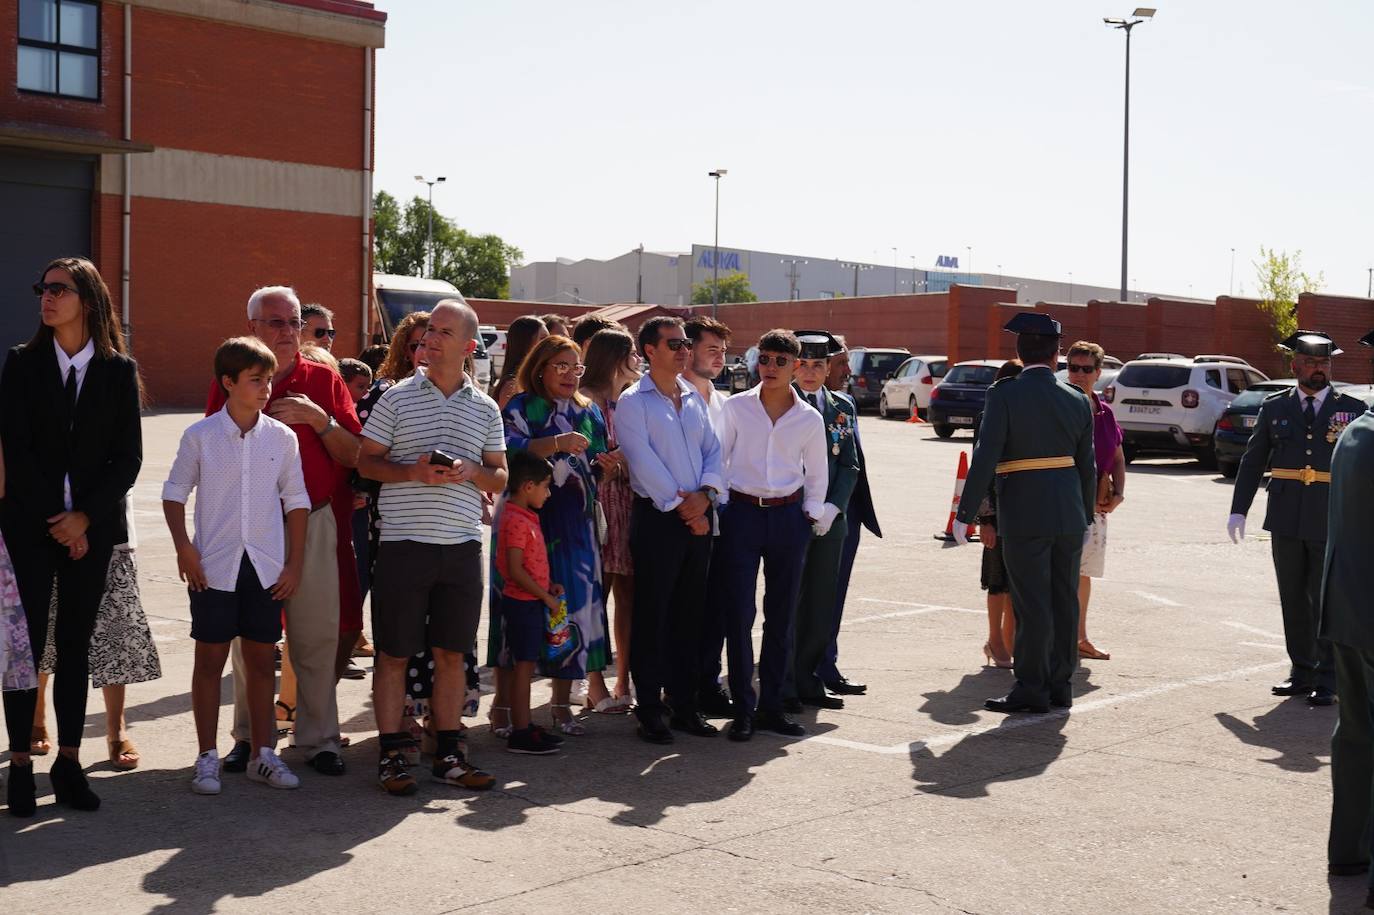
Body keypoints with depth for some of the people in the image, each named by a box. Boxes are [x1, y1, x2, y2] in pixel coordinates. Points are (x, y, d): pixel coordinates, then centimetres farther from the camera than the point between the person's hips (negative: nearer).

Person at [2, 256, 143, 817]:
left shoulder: (119, 371, 3)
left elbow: (128, 458, 1)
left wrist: (84, 517, -9)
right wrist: (55, 519, -8)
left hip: (93, 528, 1)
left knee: (75, 645, 6)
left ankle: (69, 762, 13)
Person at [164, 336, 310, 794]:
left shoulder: (282, 437, 1)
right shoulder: (200, 435, -3)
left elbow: (296, 500, 7)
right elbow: (174, 492, 3)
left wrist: (295, 563, 3)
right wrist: (183, 548, -8)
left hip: (266, 567, 2)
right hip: (214, 566, -2)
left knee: (261, 660, 9)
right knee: (210, 659, 4)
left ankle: (262, 755, 19)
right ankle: (208, 758, 14)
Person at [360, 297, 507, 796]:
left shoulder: (485, 408, 10)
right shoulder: (397, 397, 2)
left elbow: (500, 478, 13)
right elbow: (365, 461, 3)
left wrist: (472, 471, -8)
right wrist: (412, 471, -14)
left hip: (461, 544, 3)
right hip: (403, 543, -2)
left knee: (451, 652, 9)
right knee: (394, 652, 3)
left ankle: (448, 753, 18)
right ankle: (392, 753, 13)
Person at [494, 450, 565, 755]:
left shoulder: (527, 517, 14)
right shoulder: (516, 521, -18)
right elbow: (515, 570, -23)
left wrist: (548, 586, 10)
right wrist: (546, 597, -17)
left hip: (531, 602, 10)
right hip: (522, 603, -10)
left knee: (526, 665, 14)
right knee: (523, 666, -4)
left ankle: (525, 727, 22)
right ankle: (520, 734, 2)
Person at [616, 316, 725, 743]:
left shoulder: (695, 398, 15)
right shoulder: (633, 401, -4)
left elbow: (713, 450, 10)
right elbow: (643, 460, -13)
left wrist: (705, 493, -8)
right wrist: (680, 506, -14)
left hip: (697, 516, 6)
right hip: (657, 517, -6)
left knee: (689, 614, 10)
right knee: (652, 614, -1)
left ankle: (684, 704, 18)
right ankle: (649, 708, 6)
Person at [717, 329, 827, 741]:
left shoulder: (809, 419, 3)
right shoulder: (736, 407, -2)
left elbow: (817, 475, 14)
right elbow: (718, 459, 4)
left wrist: (811, 514, 7)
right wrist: (719, 507, 0)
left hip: (788, 518, 2)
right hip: (741, 514, -2)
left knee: (781, 616, 7)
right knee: (739, 615, -4)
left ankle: (771, 706, 17)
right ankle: (742, 709, 4)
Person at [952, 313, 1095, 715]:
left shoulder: (1004, 394, -9)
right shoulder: (1078, 399, 6)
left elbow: (985, 456, -13)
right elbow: (1088, 466, 10)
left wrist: (965, 513, -8)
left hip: (1025, 515, -5)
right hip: (1069, 514, 5)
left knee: (1032, 604, -1)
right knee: (1065, 599, 12)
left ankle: (1032, 689, 4)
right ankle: (1060, 684, 20)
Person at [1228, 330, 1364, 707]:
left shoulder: (1353, 409, 2)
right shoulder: (1275, 406, 7)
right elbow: (1252, 460, 8)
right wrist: (1239, 509, 2)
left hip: (1331, 524, -2)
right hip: (1286, 521, 3)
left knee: (1327, 601, -1)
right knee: (1294, 601, 10)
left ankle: (1328, 680, 6)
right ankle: (1302, 673, 20)